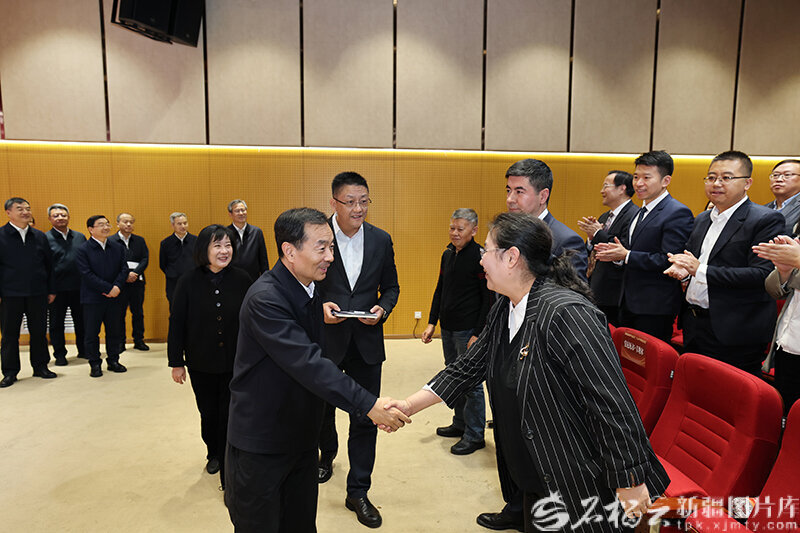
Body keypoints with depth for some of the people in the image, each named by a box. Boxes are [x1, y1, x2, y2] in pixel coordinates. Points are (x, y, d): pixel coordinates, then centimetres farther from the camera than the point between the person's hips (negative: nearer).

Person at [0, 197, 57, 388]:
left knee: (39, 332, 9)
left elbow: (49, 265, 12)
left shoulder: (40, 236, 10)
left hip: (38, 293, 3)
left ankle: (40, 366, 21)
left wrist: (51, 290, 8)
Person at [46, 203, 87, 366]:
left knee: (81, 320, 12)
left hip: (79, 287, 3)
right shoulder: (45, 238, -3)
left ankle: (83, 350, 26)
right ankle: (59, 354, 20)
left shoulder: (80, 237, 9)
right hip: (57, 288, -3)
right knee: (56, 322, 8)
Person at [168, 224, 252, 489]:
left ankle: (229, 476, 15)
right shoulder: (189, 281, -8)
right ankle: (213, 454, 46)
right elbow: (177, 324, -2)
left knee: (230, 416, 1)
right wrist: (176, 362, 0)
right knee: (209, 414, 18)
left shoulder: (242, 279, -8)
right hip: (201, 364, 1)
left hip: (234, 363, -1)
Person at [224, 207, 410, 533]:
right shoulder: (265, 299, -24)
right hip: (260, 444, -7)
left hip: (302, 438, 7)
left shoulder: (309, 291, 5)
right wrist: (368, 404, -32)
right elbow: (307, 363, -31)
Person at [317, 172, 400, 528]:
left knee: (365, 418, 5)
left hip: (366, 342, 1)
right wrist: (319, 306, -19)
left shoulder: (381, 240, 0)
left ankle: (358, 491, 22)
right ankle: (326, 455, 52)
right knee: (322, 407, 22)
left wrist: (382, 308, -11)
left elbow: (391, 287, 8)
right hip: (324, 339, -1)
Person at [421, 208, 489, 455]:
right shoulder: (448, 254, 9)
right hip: (448, 328, 8)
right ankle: (460, 423, 32)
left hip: (468, 330, -8)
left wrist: (478, 333, -18)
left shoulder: (481, 257, -13)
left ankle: (475, 435, 13)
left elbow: (488, 299, -15)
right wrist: (431, 323, 12)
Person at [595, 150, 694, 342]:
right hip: (630, 303, 9)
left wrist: (626, 256, -19)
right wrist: (617, 253, 1)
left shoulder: (678, 213, -14)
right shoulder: (642, 211, 16)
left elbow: (669, 260, -22)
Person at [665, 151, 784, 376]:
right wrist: (682, 268, 0)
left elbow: (762, 274, -19)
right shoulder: (702, 219, 15)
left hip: (733, 332, -7)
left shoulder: (767, 220, -9)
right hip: (693, 325, 7)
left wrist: (701, 271, -23)